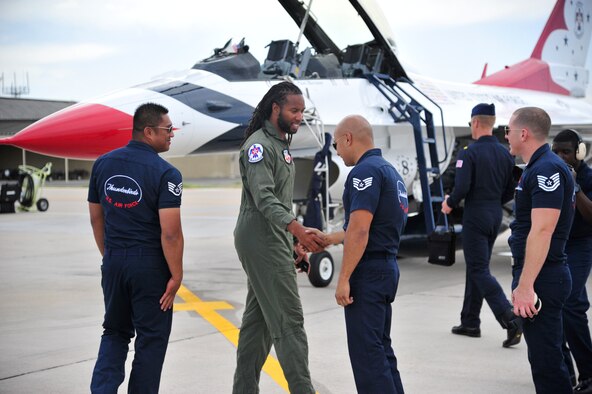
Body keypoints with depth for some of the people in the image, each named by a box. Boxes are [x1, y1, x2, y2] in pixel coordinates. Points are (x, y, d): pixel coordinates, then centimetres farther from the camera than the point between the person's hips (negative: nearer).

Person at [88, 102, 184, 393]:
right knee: (151, 338, 9)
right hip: (150, 265, -5)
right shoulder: (165, 173, -14)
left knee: (115, 332, 18)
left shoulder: (103, 164, 4)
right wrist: (176, 275, -10)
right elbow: (170, 232, -19)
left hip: (114, 263, 5)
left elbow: (96, 218, 10)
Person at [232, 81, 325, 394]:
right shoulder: (259, 145, -14)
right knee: (289, 321, -12)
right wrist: (298, 229, -38)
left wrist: (292, 244, 20)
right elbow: (264, 197, -26)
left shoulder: (281, 144, 17)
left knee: (258, 319, 11)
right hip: (261, 241, -10)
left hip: (274, 240, 10)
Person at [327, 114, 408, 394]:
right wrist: (327, 239, 31)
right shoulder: (389, 170, 17)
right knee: (380, 348, 15)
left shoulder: (366, 171, -14)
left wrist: (343, 279, -20)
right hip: (387, 268, 10)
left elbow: (359, 230, -22)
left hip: (368, 272, -10)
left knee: (366, 351, -7)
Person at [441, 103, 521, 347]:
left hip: (475, 217, -7)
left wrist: (450, 204, -2)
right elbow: (510, 191, 10)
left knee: (479, 271, -5)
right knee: (476, 267, 17)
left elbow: (462, 187, -21)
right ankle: (470, 323, 23)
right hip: (495, 216, 7)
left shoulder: (469, 153, -15)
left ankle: (510, 321, -18)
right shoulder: (505, 153, 7)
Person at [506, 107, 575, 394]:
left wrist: (526, 285, -27)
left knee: (546, 358, -7)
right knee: (545, 355, 17)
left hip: (541, 279, -11)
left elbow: (542, 231, -25)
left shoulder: (547, 169, -17)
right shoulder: (539, 168, 16)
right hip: (540, 276, 11)